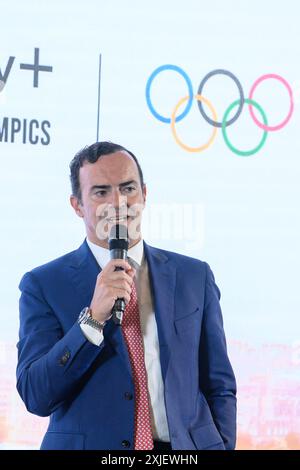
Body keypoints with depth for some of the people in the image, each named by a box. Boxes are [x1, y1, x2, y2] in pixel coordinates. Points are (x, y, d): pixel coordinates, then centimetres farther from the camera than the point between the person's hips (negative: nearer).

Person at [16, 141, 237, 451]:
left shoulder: (195, 277, 3)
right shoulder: (44, 285, -5)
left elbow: (219, 388, 6)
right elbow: (36, 397, -13)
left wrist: (223, 447, -7)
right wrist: (93, 318, -22)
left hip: (185, 447, 2)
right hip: (88, 446, -2)